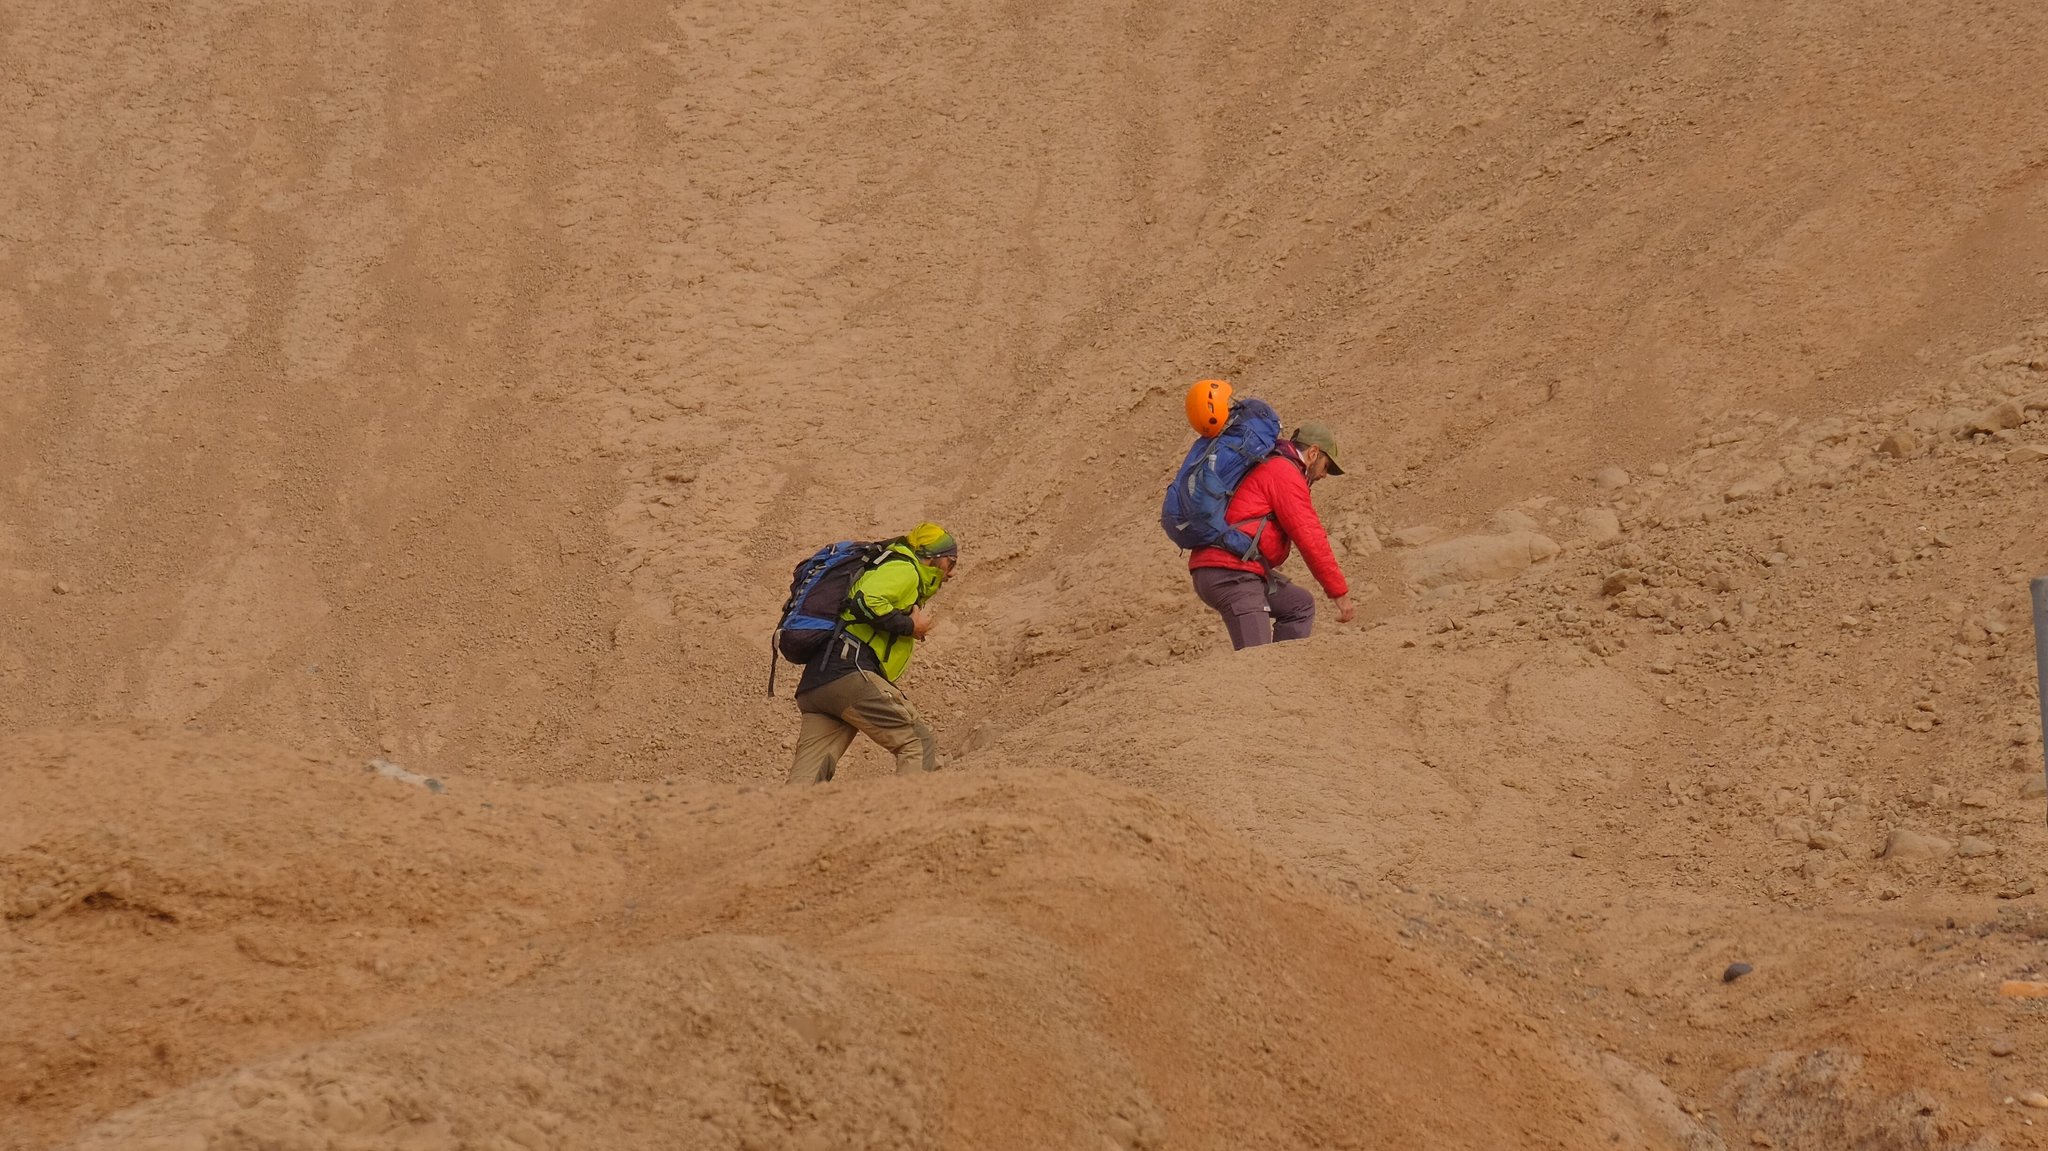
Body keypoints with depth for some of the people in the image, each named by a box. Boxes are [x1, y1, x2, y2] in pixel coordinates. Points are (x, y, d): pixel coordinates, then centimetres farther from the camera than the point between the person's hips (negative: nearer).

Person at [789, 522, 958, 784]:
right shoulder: (904, 570, 5)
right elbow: (865, 602, -14)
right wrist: (911, 626, -4)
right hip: (849, 672, -9)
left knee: (805, 780, -4)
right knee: (920, 746, -7)